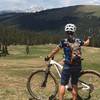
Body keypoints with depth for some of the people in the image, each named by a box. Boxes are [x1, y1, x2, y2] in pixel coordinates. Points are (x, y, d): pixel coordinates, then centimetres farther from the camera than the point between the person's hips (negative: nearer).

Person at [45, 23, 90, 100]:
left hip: (68, 66, -3)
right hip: (77, 66, 4)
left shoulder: (64, 41, -8)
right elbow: (86, 43, 23)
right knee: (74, 85, 14)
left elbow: (55, 51, -3)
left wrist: (48, 57, 11)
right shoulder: (78, 41, 3)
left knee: (62, 84, 5)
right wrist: (88, 39, 46)